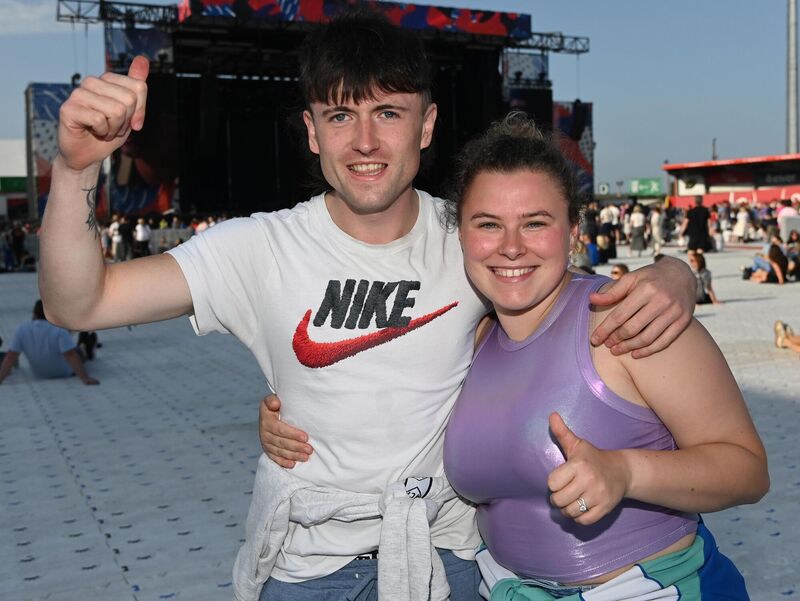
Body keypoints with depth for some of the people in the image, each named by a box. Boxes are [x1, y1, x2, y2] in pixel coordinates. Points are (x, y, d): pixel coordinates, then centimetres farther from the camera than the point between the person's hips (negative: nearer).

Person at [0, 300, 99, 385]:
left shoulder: (22, 329, -18)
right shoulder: (59, 330, -29)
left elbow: (10, 356, -19)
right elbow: (71, 355, -36)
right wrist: (85, 378, -37)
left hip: (39, 374, 4)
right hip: (65, 373, -4)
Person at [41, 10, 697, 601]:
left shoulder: (469, 241, -10)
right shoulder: (264, 249, -14)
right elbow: (80, 304, -16)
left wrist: (668, 278, -27)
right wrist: (76, 170, -34)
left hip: (446, 543, 2)